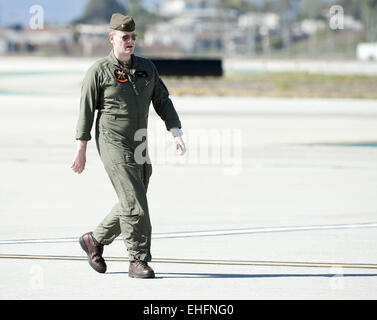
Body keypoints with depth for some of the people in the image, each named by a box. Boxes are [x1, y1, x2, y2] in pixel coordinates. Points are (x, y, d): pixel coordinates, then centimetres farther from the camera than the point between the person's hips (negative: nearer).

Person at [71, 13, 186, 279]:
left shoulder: (146, 67, 11)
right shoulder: (99, 71, -5)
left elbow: (162, 101, 13)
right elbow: (86, 111, -3)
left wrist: (177, 133, 0)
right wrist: (81, 149, -5)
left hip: (139, 145, 6)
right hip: (113, 144, -6)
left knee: (133, 204, 12)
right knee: (134, 204, -13)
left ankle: (95, 240, 30)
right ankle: (138, 260, -8)